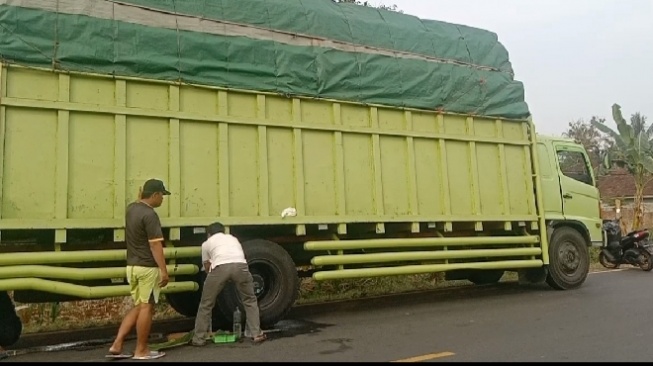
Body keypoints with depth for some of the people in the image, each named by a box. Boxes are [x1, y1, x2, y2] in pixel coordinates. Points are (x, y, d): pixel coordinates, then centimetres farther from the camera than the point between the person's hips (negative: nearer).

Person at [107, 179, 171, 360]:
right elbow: (155, 245, -22)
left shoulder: (131, 208, 8)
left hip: (132, 266, 9)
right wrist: (163, 270, -21)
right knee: (146, 307, 2)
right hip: (148, 268, -9)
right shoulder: (149, 215, -18)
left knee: (138, 307, 17)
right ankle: (141, 351, 11)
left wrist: (141, 195, 22)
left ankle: (116, 345, 13)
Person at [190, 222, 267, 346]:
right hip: (240, 265, 2)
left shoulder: (207, 243, 31)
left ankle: (198, 339, 24)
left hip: (220, 267, -2)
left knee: (206, 304, 18)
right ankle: (257, 334, 22)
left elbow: (207, 267, 38)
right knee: (250, 301, 23)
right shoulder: (233, 238, 39)